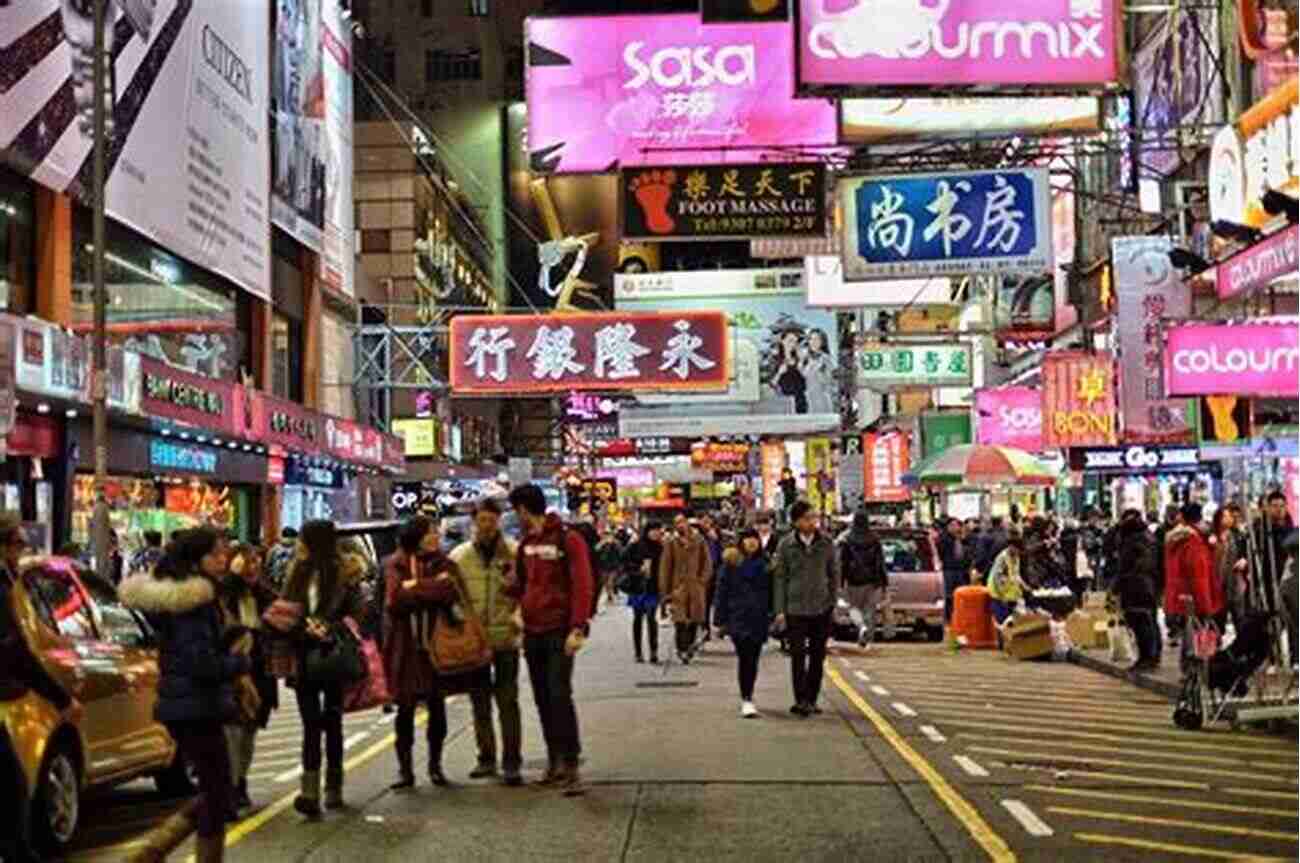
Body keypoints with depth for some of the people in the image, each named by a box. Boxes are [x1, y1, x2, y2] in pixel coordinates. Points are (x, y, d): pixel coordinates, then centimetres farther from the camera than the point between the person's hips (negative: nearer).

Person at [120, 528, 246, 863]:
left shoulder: (172, 595, 12)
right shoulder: (195, 600, -19)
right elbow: (203, 663, -26)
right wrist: (242, 662, -10)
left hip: (183, 706, 10)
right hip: (197, 708, -10)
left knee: (212, 791, 18)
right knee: (218, 793, -2)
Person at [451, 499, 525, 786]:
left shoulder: (515, 553, -3)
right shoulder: (459, 555, 3)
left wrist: (518, 619, -14)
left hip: (505, 637, -2)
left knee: (508, 701, -1)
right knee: (479, 701, 11)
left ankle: (511, 763, 4)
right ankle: (486, 758, 23)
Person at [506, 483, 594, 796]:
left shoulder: (568, 540, -8)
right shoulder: (526, 544, 13)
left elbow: (582, 586, -14)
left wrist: (578, 628, -21)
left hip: (559, 631, -7)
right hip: (533, 632, 7)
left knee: (560, 695, -12)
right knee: (542, 699, 10)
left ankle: (571, 766, -9)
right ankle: (554, 763, 19)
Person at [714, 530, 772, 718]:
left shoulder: (764, 563, 8)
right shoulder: (731, 563, -1)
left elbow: (770, 591, 11)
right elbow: (722, 591, 0)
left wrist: (771, 615, 5)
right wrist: (720, 620, -2)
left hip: (759, 618, 3)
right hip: (738, 618, -3)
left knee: (752, 660, 10)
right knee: (745, 658, -11)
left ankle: (748, 696, 25)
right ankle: (746, 700, -9)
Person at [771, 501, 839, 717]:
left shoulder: (826, 543, 1)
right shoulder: (786, 545, -3)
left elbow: (834, 573, 9)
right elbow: (779, 578, 0)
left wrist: (832, 600, 4)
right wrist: (780, 610, -4)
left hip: (822, 608, 2)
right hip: (795, 609, -2)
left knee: (818, 657, 8)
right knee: (798, 656, -4)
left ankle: (812, 700, 19)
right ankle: (801, 700, 1)